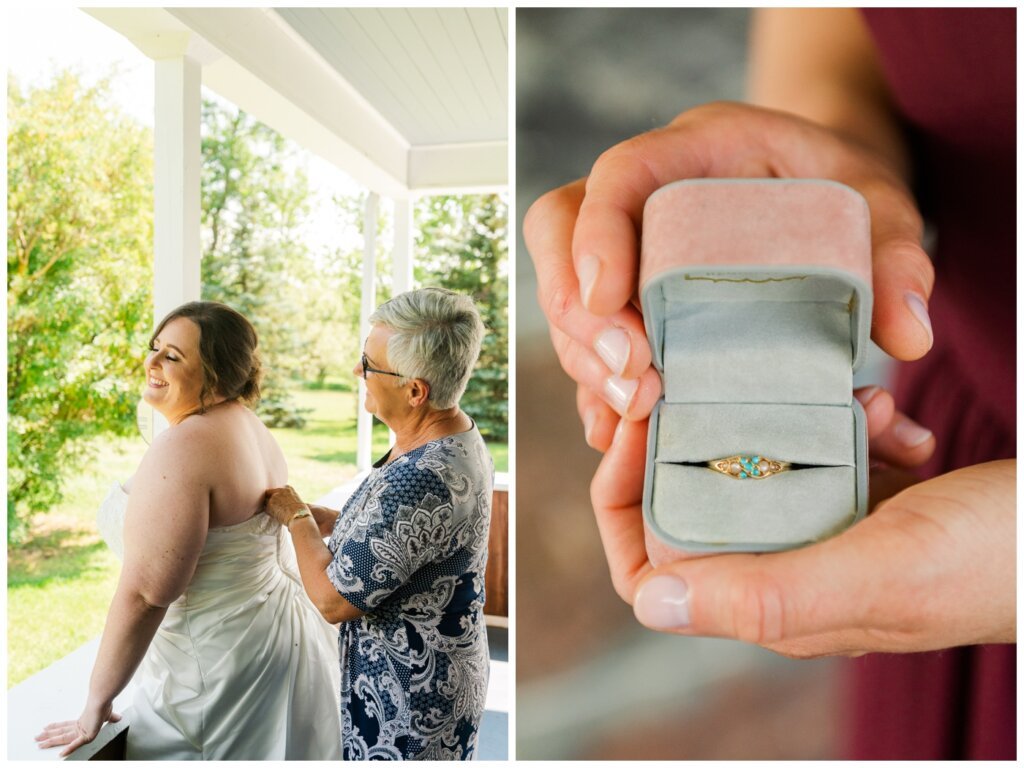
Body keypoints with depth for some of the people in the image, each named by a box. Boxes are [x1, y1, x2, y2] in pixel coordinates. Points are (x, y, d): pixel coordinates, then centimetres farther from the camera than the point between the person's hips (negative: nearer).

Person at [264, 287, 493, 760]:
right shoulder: (457, 438, -6)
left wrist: (295, 518, -10)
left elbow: (332, 600, -24)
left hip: (408, 698, -8)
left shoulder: (421, 481, -36)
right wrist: (305, 510, 0)